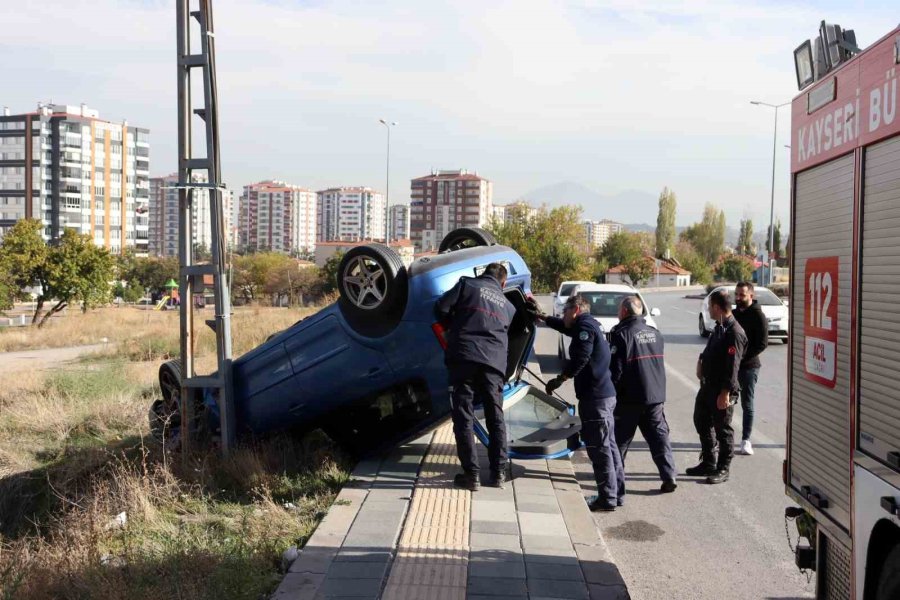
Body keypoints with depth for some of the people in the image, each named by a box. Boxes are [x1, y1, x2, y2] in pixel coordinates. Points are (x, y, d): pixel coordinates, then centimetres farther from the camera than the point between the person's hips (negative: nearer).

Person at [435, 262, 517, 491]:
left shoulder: (467, 284, 11)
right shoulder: (508, 306, 24)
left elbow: (441, 309, 3)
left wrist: (454, 327, 21)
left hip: (463, 358, -3)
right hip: (494, 363, 3)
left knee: (464, 418, 1)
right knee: (496, 418, 14)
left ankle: (471, 474, -1)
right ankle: (498, 472, 14)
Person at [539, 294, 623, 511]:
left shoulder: (585, 326, -11)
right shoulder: (589, 325, 20)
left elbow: (580, 359, -22)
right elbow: (563, 326, 38)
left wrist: (559, 379, -14)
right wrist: (541, 316, 44)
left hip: (594, 397, -10)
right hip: (605, 395, 10)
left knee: (599, 448, -6)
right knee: (608, 445, 14)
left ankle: (607, 498, -2)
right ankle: (616, 493, 21)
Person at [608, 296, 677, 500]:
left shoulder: (621, 334, -12)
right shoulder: (655, 334, 11)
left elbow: (615, 369, -14)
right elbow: (659, 364, 16)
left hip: (630, 399, -6)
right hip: (655, 395, 6)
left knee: (620, 439, 5)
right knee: (659, 436, 12)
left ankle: (616, 482, 8)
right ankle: (669, 476, 8)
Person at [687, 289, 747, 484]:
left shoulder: (734, 332, -20)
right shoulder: (719, 327, 10)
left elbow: (733, 366, -23)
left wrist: (725, 393, -24)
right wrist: (702, 360, 5)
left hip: (722, 390, -10)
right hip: (707, 385, 10)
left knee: (722, 429, 3)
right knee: (701, 422, 19)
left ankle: (723, 470, 15)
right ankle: (708, 463, 32)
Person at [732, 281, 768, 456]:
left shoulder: (758, 316, -8)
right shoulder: (733, 314, 11)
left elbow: (762, 343, -15)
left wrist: (741, 356, -21)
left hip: (748, 366, -6)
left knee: (747, 404, 2)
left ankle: (746, 440, 9)